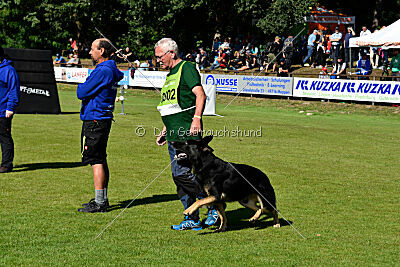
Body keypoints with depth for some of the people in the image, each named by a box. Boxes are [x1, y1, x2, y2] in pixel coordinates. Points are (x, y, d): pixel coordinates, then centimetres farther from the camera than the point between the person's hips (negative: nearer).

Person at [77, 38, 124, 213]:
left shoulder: (102, 71, -17)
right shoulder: (112, 70, 13)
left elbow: (81, 93, -16)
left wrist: (81, 86, 6)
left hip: (94, 120, -10)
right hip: (104, 119, 10)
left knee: (96, 161, -8)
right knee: (101, 160, 15)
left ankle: (99, 203, -7)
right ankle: (102, 200, 22)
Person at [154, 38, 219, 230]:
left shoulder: (187, 68, -6)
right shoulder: (170, 74, 23)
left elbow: (200, 94, -18)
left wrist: (196, 118, -30)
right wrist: (164, 131, 26)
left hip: (188, 132, -10)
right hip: (174, 134, 10)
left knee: (182, 173, -14)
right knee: (178, 176, 6)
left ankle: (215, 205, -1)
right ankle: (192, 220, 11)